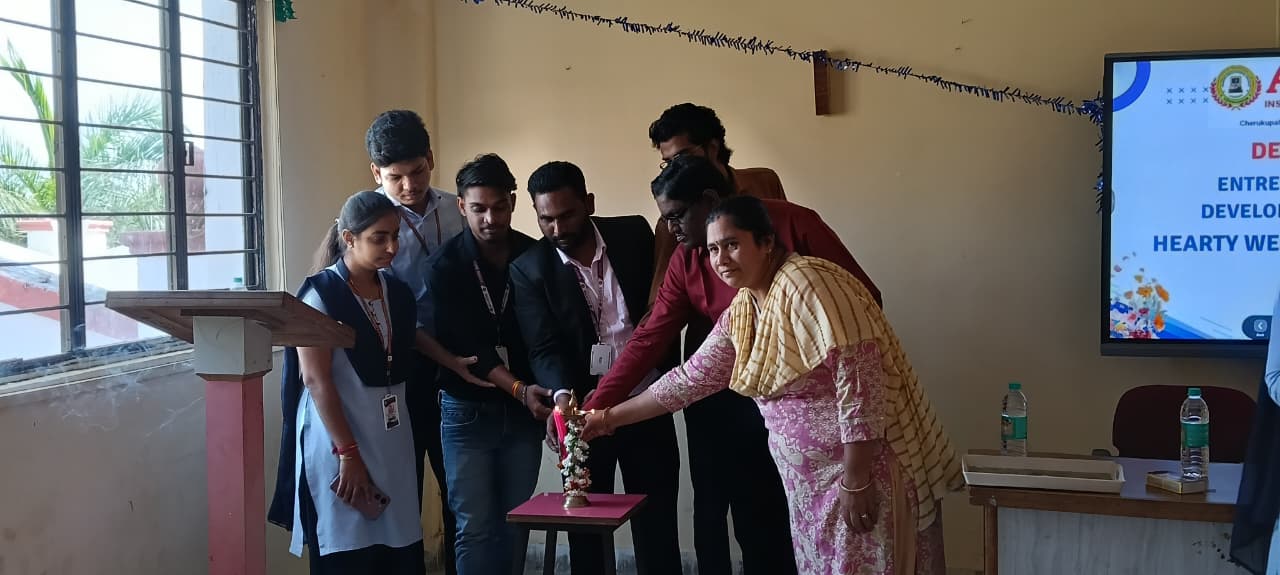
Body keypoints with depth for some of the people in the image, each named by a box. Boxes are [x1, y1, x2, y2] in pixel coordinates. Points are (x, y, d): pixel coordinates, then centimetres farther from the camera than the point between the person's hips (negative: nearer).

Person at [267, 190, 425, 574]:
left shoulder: (399, 293, 10)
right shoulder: (321, 294, -8)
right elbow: (316, 380, -14)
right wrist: (348, 453, -17)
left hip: (392, 444, 6)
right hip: (339, 443, -5)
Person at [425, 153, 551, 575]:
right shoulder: (444, 266, -8)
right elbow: (466, 348, -14)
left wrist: (551, 391, -11)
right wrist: (520, 389, -25)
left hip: (523, 413, 3)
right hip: (468, 412, -2)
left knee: (514, 525, 9)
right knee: (476, 528, 0)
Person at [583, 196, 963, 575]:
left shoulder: (806, 283, -19)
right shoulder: (739, 314, 8)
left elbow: (860, 382, -23)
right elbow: (690, 379, 17)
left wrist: (856, 481, -23)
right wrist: (609, 418, 17)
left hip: (867, 469, -8)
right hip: (813, 480, 8)